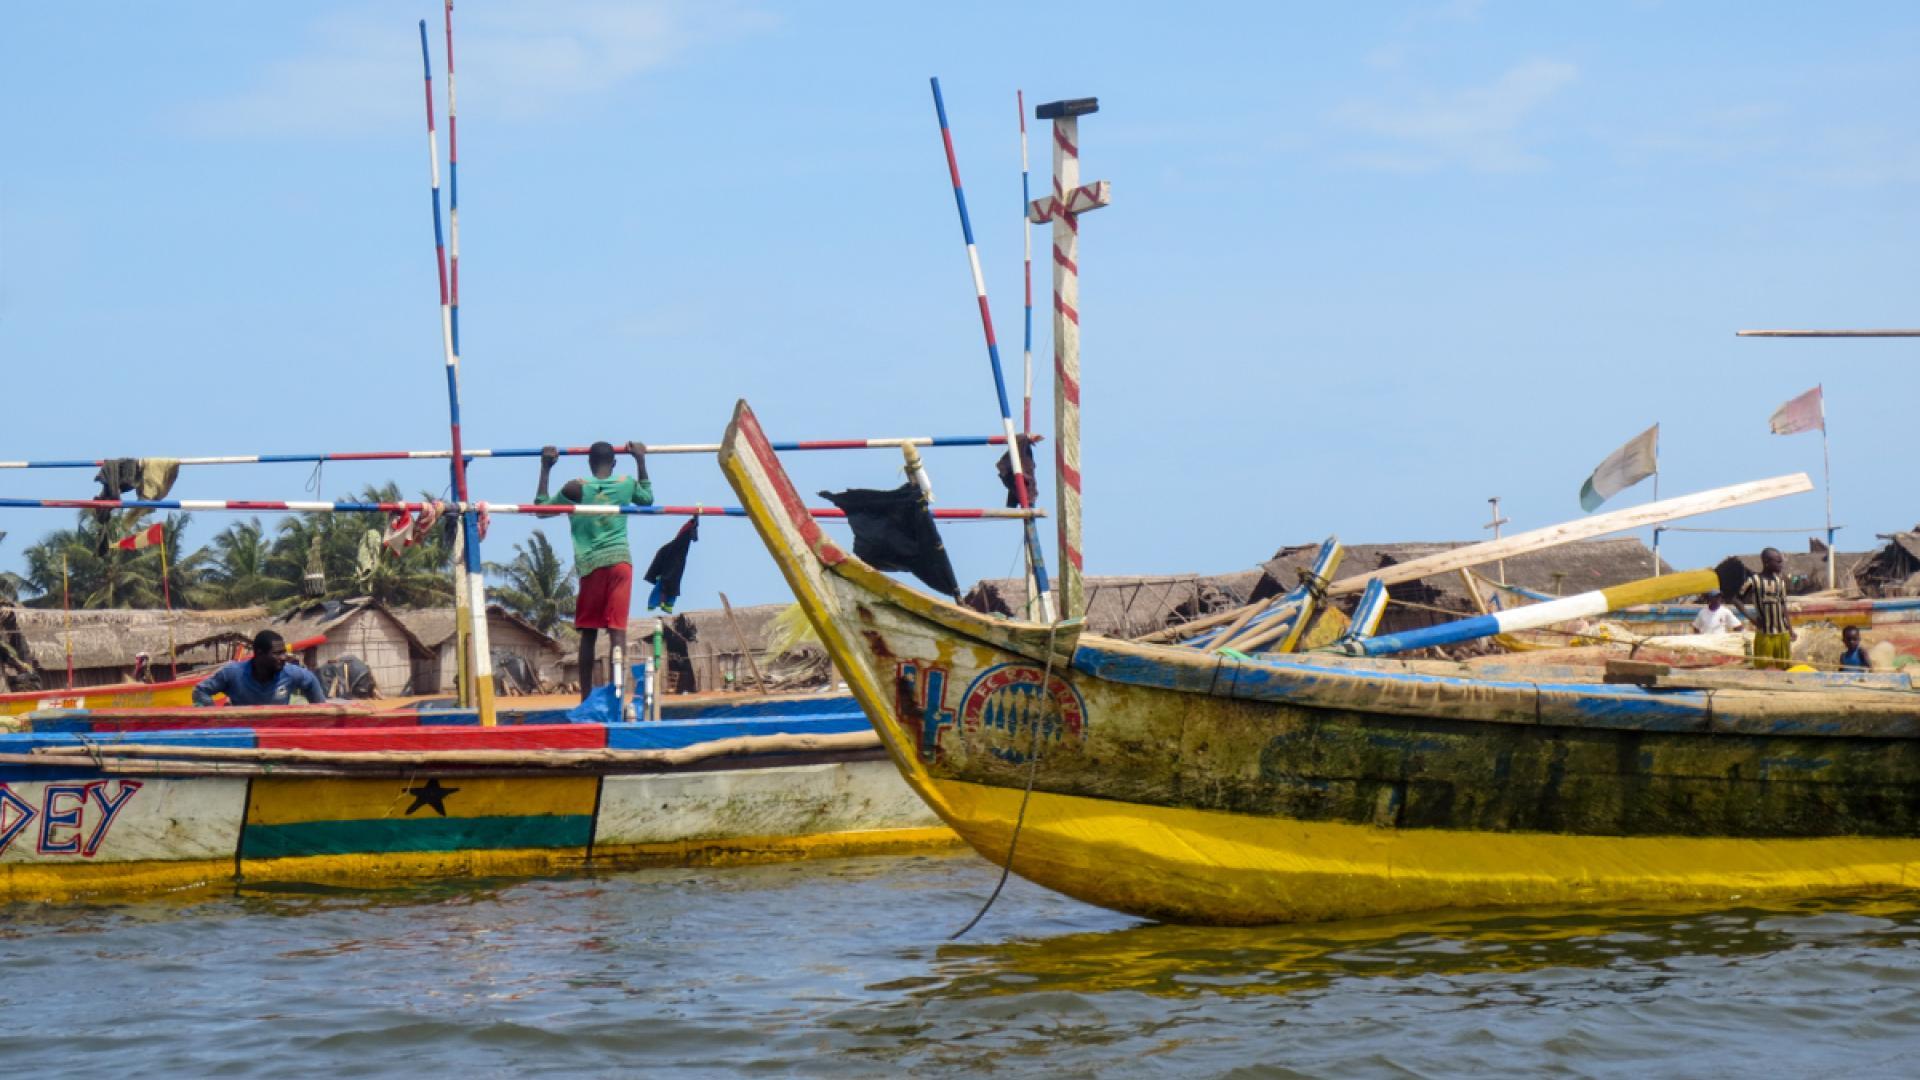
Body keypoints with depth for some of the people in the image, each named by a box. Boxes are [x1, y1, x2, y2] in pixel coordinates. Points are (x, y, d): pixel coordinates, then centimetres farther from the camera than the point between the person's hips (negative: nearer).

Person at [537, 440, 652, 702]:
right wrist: (641, 460, 35)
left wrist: (545, 469, 16)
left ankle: (586, 697, 7)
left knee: (588, 633, 8)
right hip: (620, 561, 0)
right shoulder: (627, 484, 6)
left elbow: (540, 507, 14)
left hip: (590, 565, 0)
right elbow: (648, 498, 29)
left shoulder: (575, 489, 1)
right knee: (617, 629, -6)